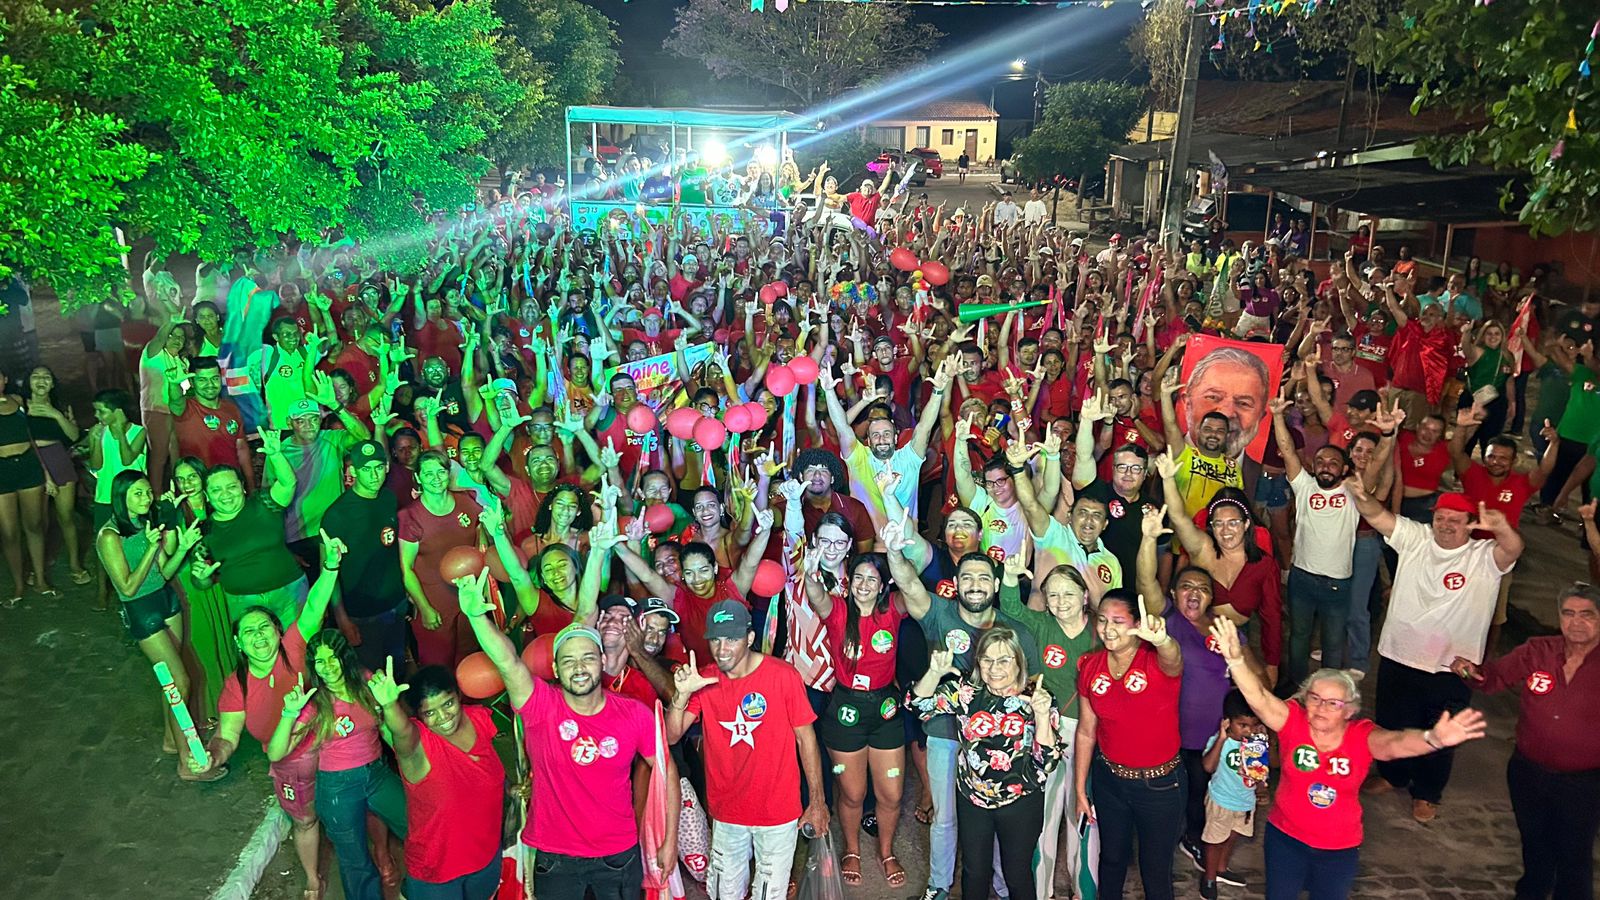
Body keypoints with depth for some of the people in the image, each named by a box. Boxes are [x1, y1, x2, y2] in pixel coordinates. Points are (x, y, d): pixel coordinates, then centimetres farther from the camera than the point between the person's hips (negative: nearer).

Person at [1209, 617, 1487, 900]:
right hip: (1286, 837, 0)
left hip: (1340, 849, 0)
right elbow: (1259, 698, -32)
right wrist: (1236, 659, -50)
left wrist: (1433, 739, -59)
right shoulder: (1293, 720, -18)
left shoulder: (1363, 736, -18)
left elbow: (1395, 743, -37)